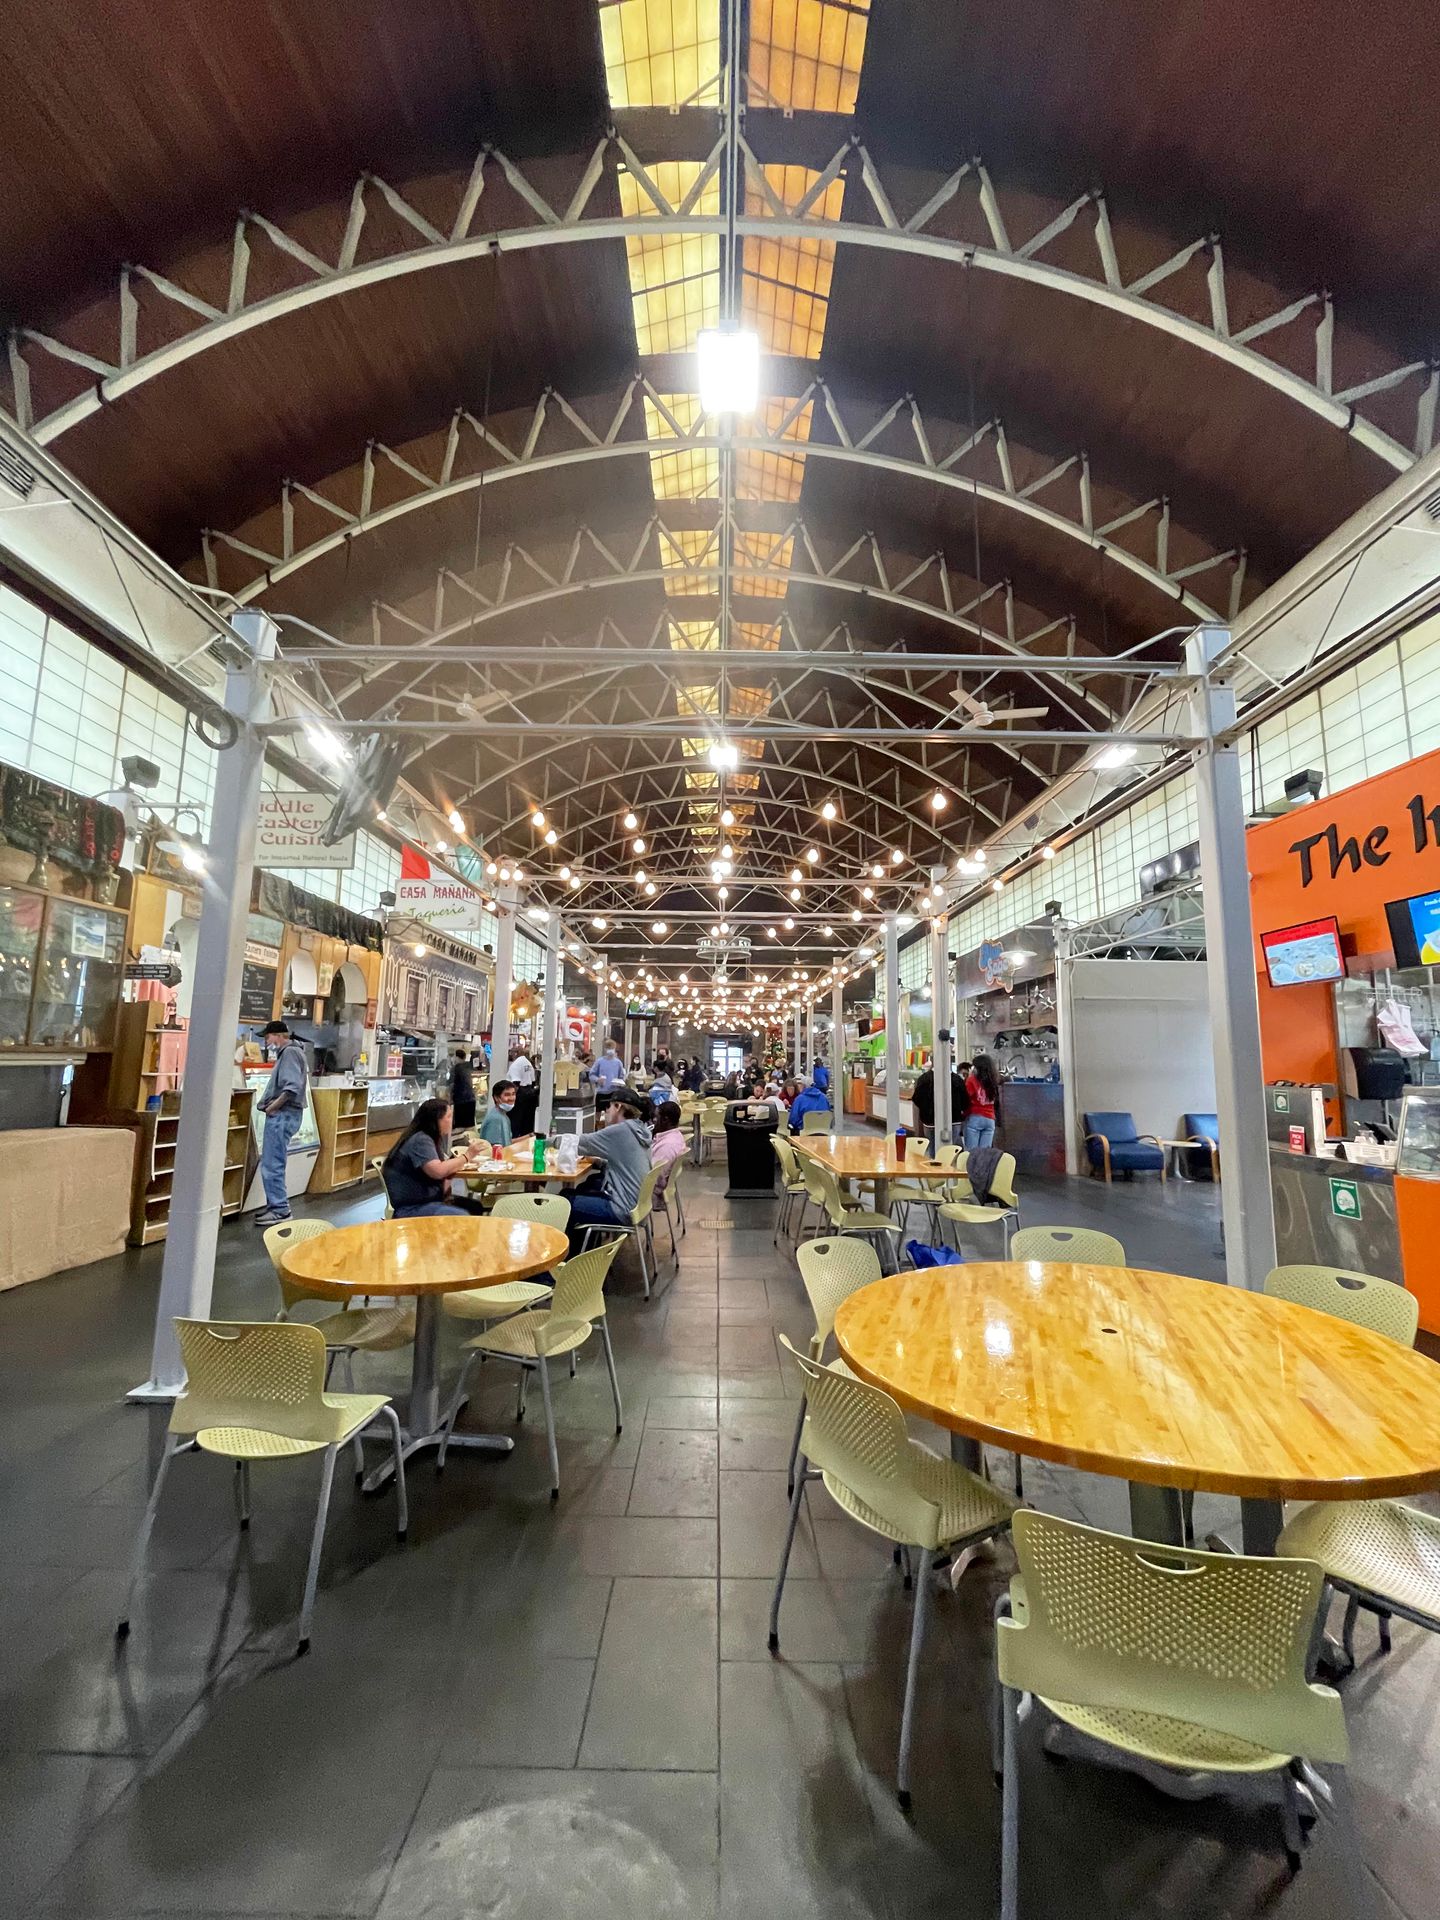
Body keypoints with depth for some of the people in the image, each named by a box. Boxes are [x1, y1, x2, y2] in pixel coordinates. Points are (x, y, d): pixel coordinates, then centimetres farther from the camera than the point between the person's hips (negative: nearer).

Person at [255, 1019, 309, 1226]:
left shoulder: (290, 1052, -12)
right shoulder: (287, 1052, 19)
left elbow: (292, 1087, -23)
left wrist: (273, 1106, -16)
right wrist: (271, 1105, 7)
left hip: (283, 1114, -10)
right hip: (281, 1114, 10)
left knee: (272, 1165, -7)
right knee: (270, 1163, 16)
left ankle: (281, 1210, -1)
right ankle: (274, 1205, 24)